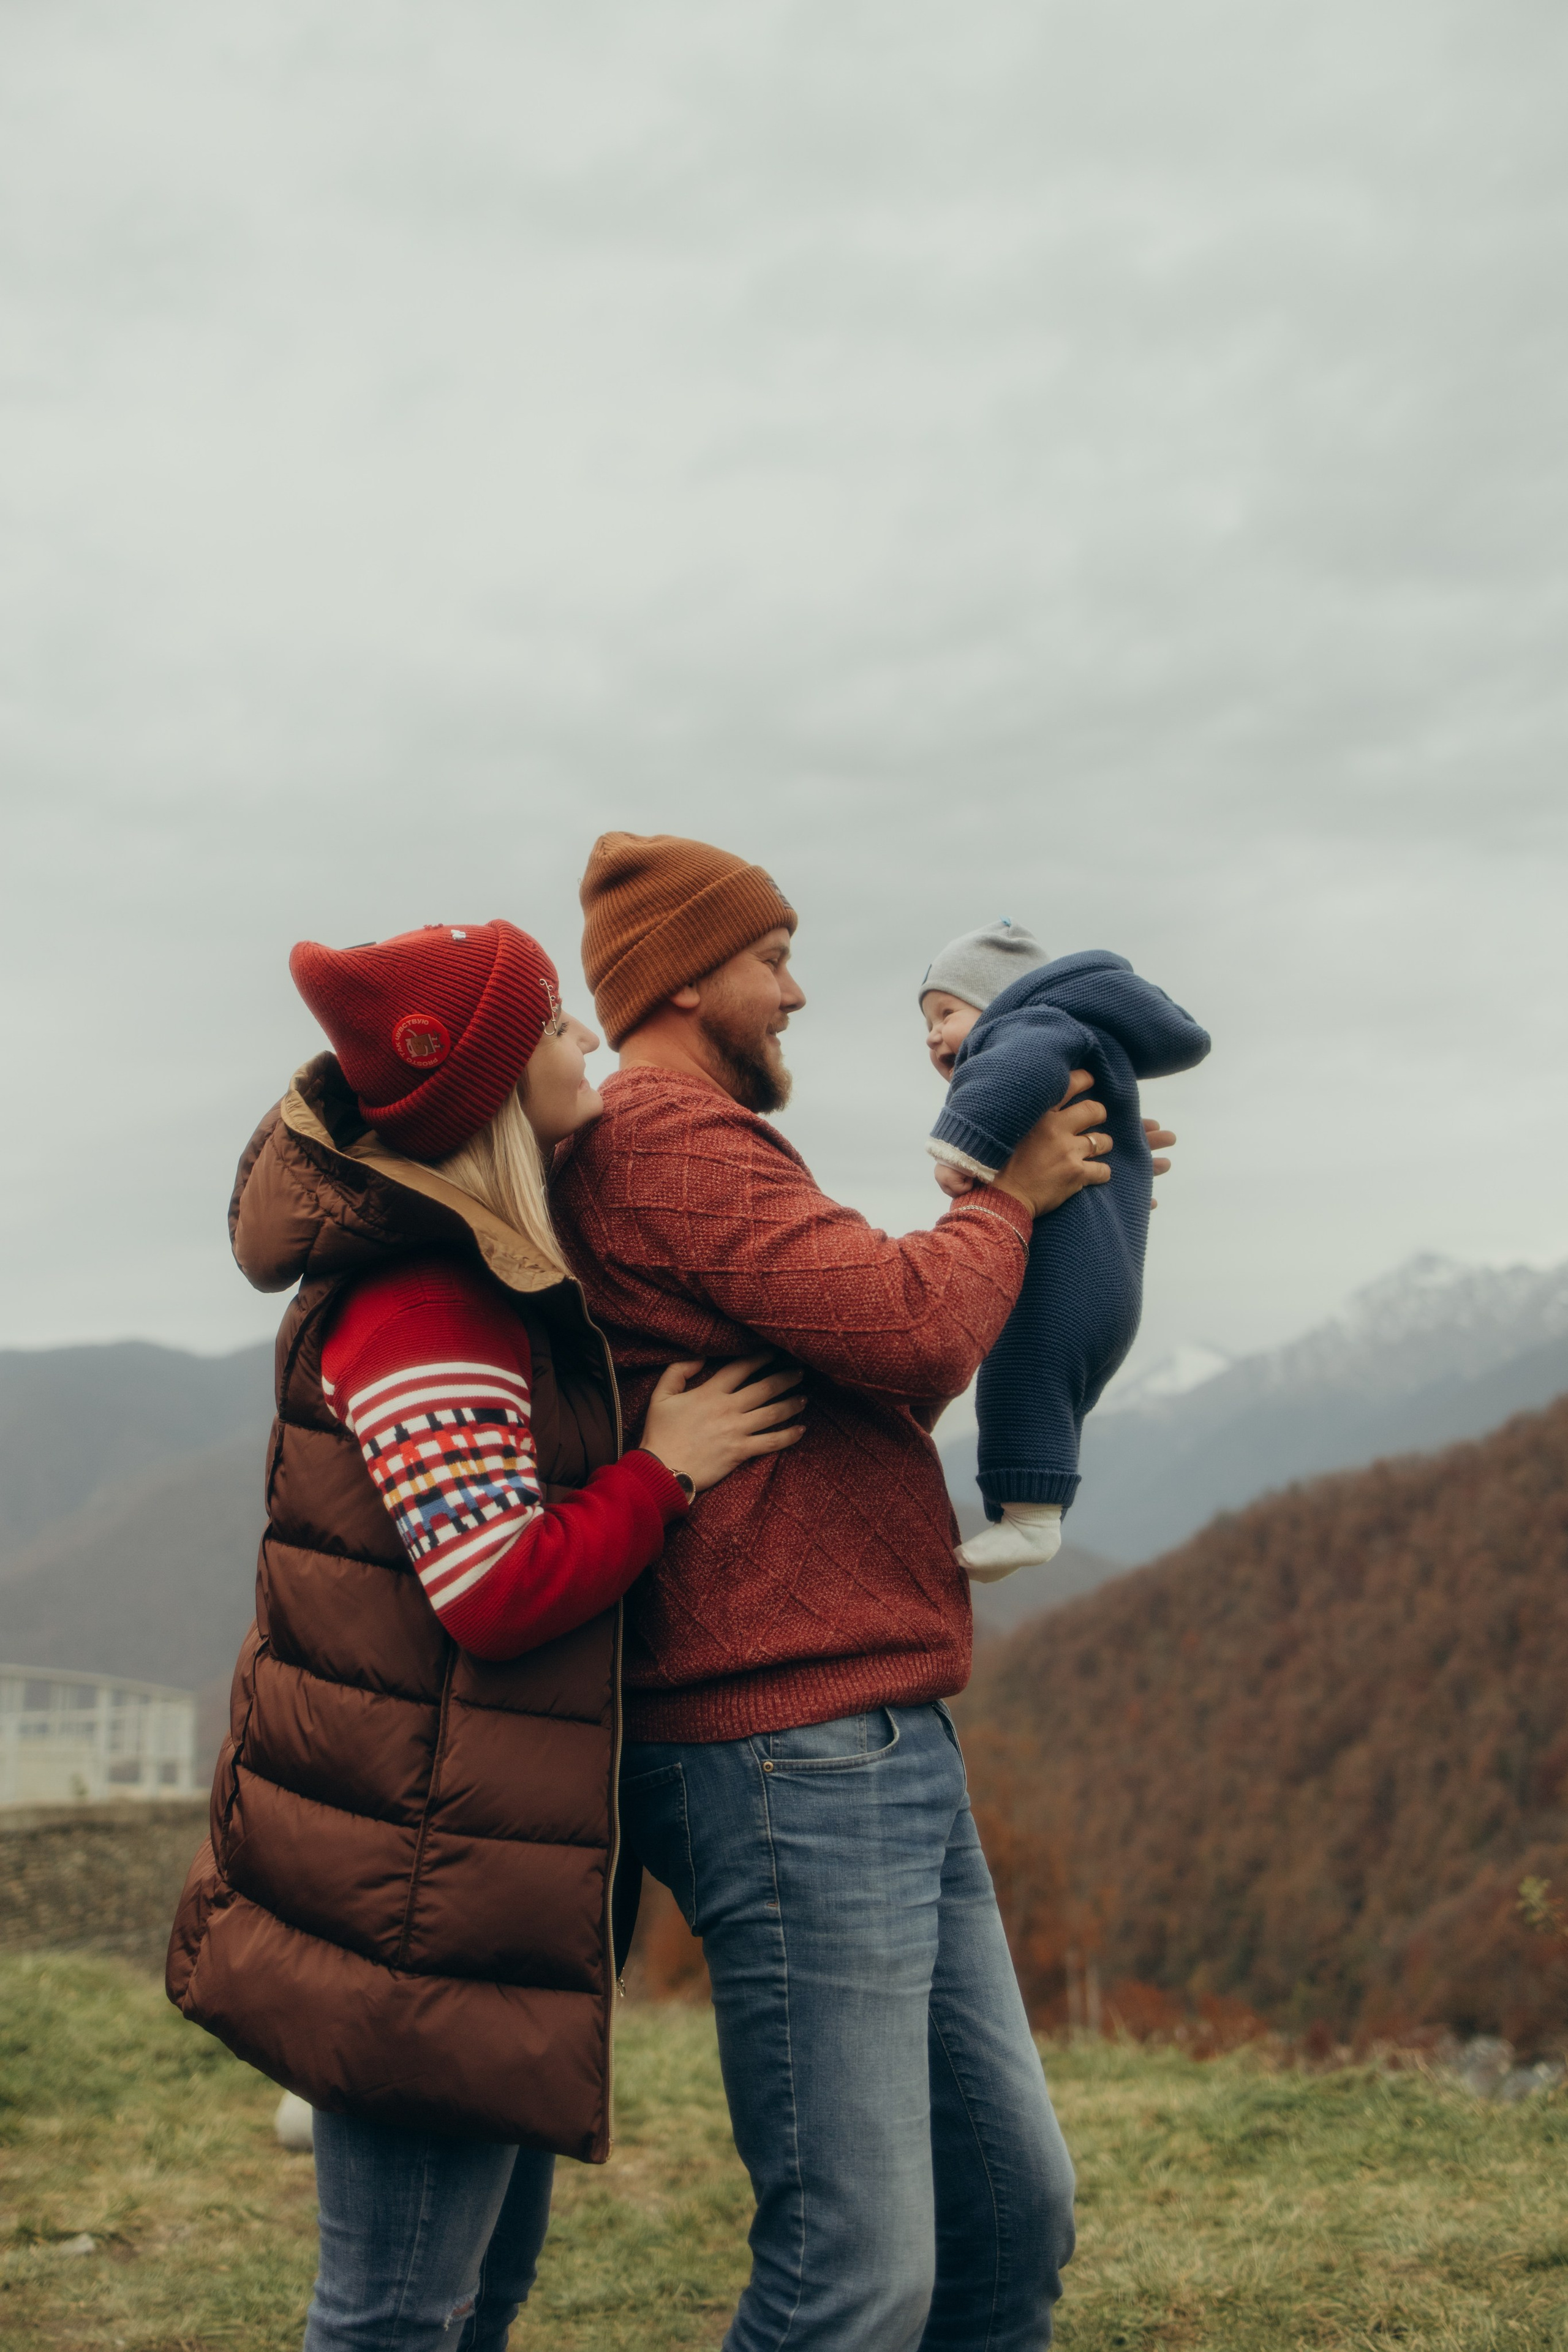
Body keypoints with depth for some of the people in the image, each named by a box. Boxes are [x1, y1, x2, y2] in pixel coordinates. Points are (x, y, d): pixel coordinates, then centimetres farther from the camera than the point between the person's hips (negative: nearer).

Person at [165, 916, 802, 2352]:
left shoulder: (489, 1277, 13)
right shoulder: (423, 1308, -20)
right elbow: (504, 1594, -23)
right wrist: (667, 1469, -14)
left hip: (487, 1875, 11)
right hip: (424, 1895, -11)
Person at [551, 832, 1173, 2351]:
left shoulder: (688, 1144, 23)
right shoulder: (661, 1135, -10)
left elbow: (894, 1343, 28)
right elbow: (911, 1331, -19)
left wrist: (1076, 1188, 22)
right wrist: (1009, 1198, 0)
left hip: (888, 1758, 11)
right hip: (792, 1755, -11)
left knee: (1017, 2209, 15)